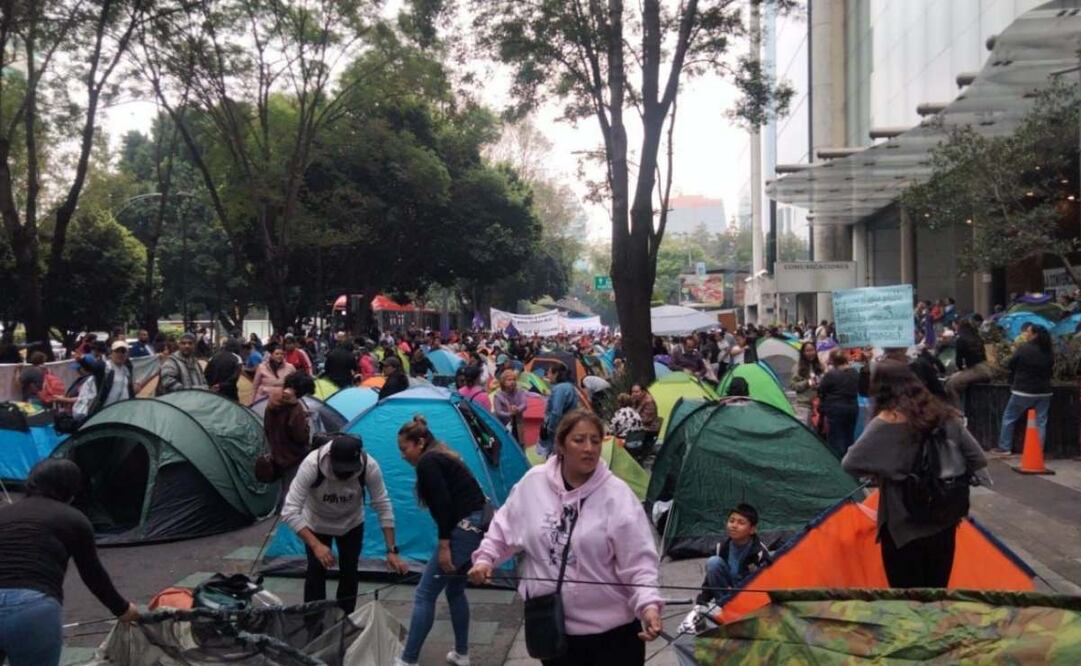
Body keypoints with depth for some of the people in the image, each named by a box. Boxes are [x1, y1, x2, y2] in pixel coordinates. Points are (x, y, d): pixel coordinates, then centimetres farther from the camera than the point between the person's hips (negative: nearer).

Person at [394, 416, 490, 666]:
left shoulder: (427, 463, -9)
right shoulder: (443, 458, 19)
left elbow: (443, 505, -18)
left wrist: (444, 546, -16)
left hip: (464, 529, -10)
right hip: (477, 527, 10)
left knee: (425, 594, -2)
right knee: (455, 589, 22)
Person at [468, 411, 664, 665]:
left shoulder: (617, 495, -13)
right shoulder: (533, 482, -3)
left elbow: (638, 562, -13)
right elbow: (505, 527, 13)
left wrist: (649, 605, -27)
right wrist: (485, 559, 1)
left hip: (612, 629, -2)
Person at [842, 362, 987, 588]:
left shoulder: (887, 422, -16)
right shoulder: (945, 415, 2)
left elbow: (850, 464, -18)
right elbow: (978, 460, 7)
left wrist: (876, 470, 1)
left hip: (903, 529, -5)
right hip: (944, 524, 6)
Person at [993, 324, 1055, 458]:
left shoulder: (1024, 348, -13)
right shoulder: (1049, 351, 2)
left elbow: (1009, 365, -4)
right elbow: (1051, 371, 14)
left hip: (1023, 391, -4)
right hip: (1044, 392, 4)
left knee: (1008, 418, 8)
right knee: (1041, 422, 8)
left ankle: (1004, 449, 9)